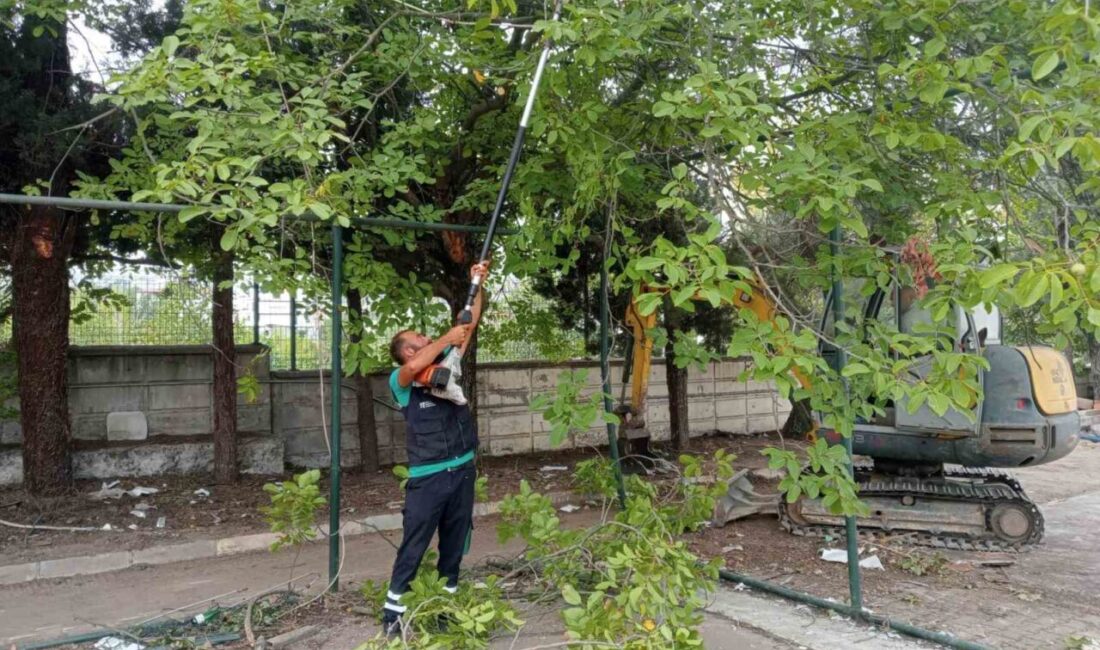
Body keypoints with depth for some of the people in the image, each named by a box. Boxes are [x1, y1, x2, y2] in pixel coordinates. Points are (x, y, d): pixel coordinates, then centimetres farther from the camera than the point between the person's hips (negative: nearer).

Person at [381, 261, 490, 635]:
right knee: (413, 547, 1)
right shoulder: (401, 380, -5)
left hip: (463, 470, 6)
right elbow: (414, 367, -30)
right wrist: (447, 338, -21)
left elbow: (471, 323, 11)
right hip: (428, 476, -5)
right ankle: (393, 610, 12)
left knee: (454, 543, 15)